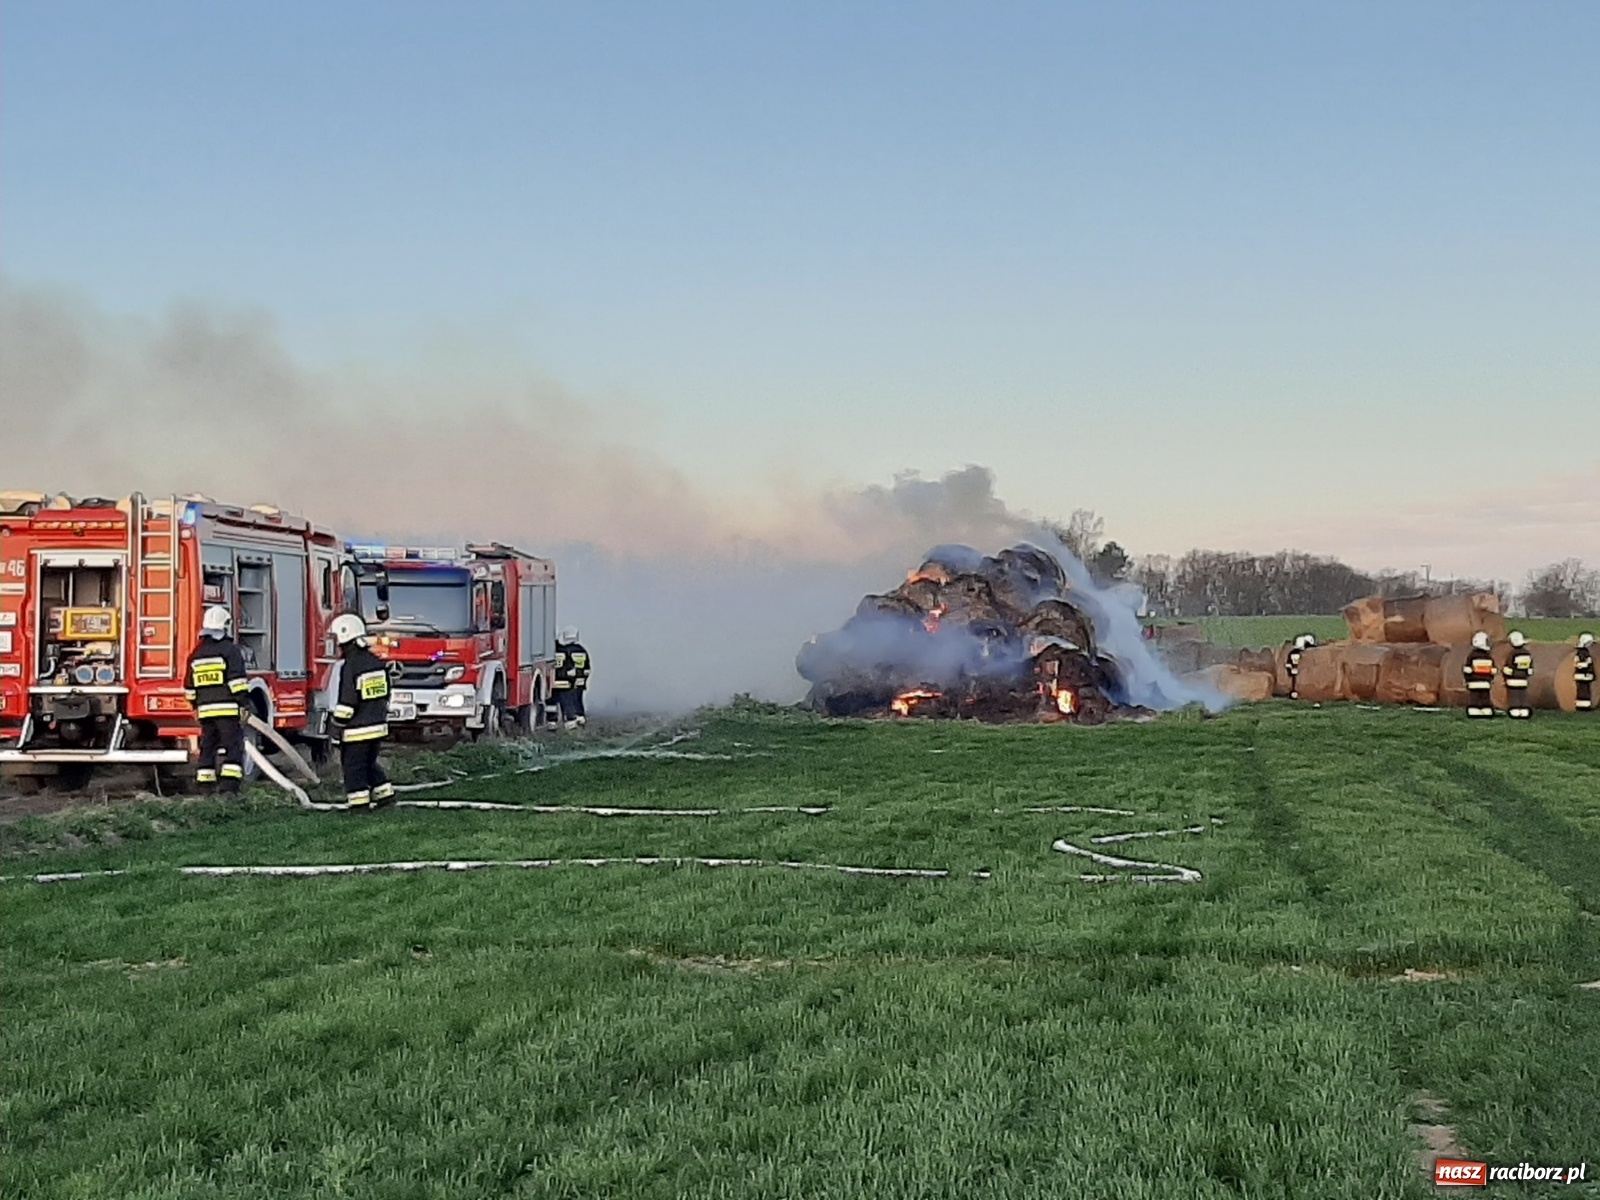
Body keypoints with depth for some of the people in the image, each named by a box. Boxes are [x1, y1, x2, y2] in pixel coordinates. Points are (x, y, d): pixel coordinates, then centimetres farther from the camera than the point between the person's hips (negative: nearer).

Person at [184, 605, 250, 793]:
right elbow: (237, 680, -13)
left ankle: (204, 785, 14)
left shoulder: (196, 653, 15)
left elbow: (189, 686, 20)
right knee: (233, 747, -7)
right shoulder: (230, 649, -5)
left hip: (205, 709, 6)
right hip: (227, 708, -6)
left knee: (207, 747, 13)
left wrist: (196, 705, 30)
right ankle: (229, 786, -18)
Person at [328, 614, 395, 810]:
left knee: (354, 767, 2)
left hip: (357, 729, -8)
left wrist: (337, 725, -8)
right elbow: (385, 695, 14)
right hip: (378, 726, 8)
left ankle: (359, 803, 3)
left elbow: (347, 702, -18)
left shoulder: (349, 666, -17)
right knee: (370, 763, 21)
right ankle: (385, 794, 20)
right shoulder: (377, 662, 7)